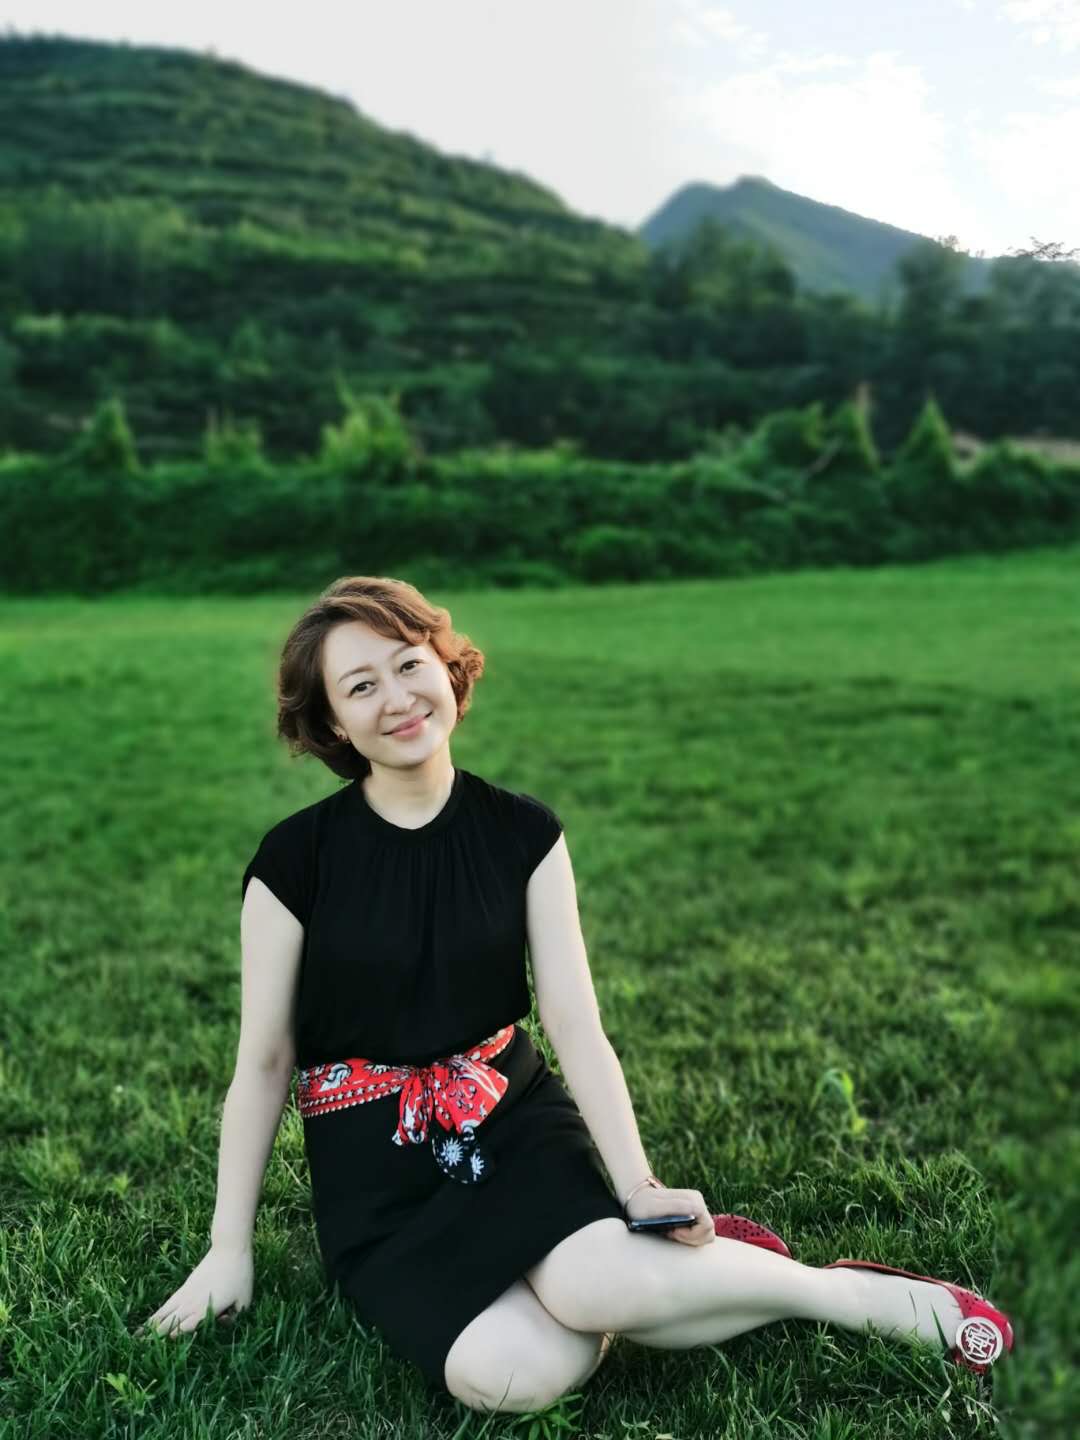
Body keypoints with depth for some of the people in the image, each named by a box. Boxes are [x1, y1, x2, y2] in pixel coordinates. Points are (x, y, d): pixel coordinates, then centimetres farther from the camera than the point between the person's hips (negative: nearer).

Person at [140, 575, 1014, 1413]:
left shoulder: (523, 833, -2)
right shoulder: (295, 859, -8)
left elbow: (576, 1026, -5)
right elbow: (263, 1062, -1)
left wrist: (638, 1187, -15)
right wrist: (229, 1249, 1)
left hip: (513, 1119, 1)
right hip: (375, 1165, -1)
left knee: (594, 1288, -30)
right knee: (511, 1376, -28)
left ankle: (852, 1294, -8)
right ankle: (657, 1278, -2)